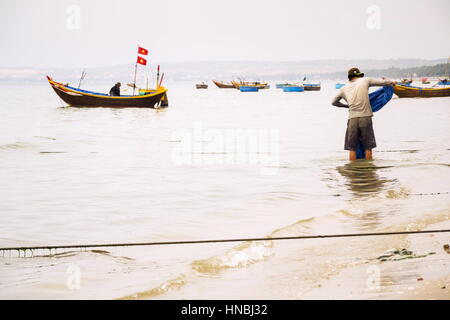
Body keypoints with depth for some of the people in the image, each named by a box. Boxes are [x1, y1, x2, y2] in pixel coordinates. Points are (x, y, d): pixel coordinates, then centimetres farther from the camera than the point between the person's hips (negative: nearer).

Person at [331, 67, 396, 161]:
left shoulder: (344, 88, 16)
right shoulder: (365, 81, 10)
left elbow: (334, 102, 27)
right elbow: (382, 82, 15)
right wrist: (392, 82, 35)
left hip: (352, 119, 1)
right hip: (366, 118, -1)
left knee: (352, 149, 4)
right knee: (368, 148, 5)